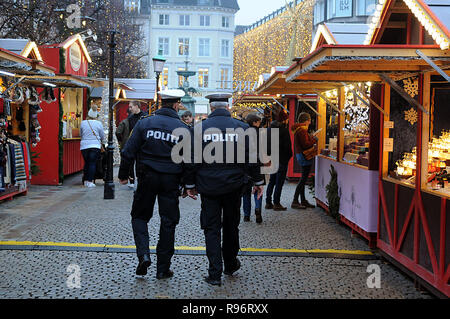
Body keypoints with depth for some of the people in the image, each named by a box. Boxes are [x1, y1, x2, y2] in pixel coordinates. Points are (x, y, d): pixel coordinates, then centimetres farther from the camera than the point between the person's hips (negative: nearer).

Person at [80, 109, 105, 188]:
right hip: (95, 146, -2)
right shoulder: (98, 123, -3)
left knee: (86, 163, 13)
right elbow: (102, 136, 6)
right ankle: (90, 181, -5)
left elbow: (81, 134, 12)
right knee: (92, 163, 0)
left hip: (84, 146, 2)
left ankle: (85, 181, 15)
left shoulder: (83, 123, 0)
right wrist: (101, 142, 27)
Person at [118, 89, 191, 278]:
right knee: (168, 222, 8)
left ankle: (143, 254, -5)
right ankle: (163, 268, 13)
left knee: (140, 216, 16)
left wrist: (123, 175, 7)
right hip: (171, 180, 0)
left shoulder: (144, 123, -1)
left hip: (147, 177, 0)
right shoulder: (183, 128, -2)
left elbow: (129, 151, -3)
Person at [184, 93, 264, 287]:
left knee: (211, 229, 4)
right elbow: (251, 159, -1)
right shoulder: (241, 128, -3)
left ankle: (215, 274, 0)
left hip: (208, 186, -1)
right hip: (233, 186, 1)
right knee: (231, 226, 17)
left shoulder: (199, 128, -3)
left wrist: (190, 184, 8)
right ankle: (230, 265, 31)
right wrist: (258, 181, 10)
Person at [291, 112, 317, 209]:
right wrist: (314, 140, -7)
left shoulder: (298, 129, 14)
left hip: (300, 155, 11)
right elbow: (306, 144, -21)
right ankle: (295, 202, -6)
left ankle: (303, 201, 21)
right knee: (303, 179, -7)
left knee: (303, 179, 14)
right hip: (305, 156, -11)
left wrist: (311, 138, 11)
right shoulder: (302, 130, -17)